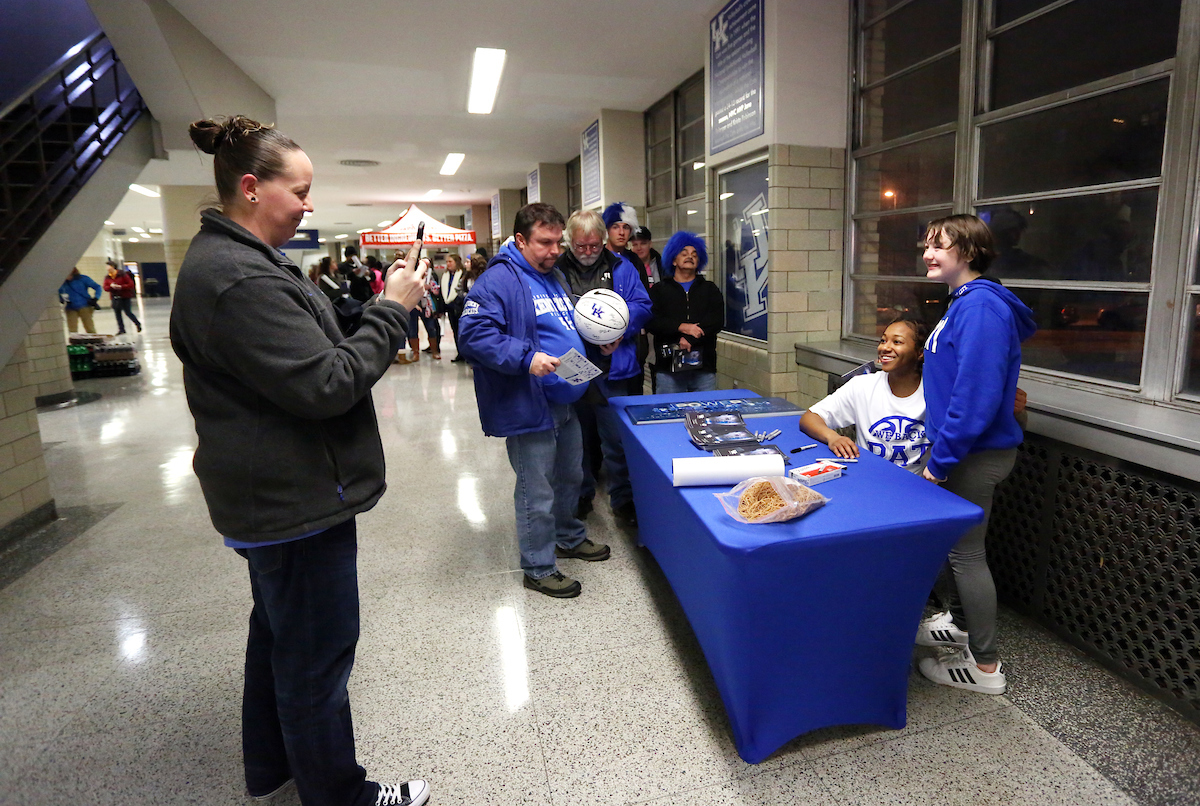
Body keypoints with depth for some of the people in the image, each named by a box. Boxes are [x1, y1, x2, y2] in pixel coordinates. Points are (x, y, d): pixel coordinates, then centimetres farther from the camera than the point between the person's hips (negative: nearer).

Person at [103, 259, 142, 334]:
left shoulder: (123, 274, -8)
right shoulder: (107, 277, 7)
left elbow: (131, 284, -12)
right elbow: (105, 287, 5)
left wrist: (121, 287, -21)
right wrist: (111, 286, -16)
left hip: (125, 297, -5)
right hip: (115, 298, 5)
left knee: (127, 312, -3)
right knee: (117, 313, 3)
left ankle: (138, 324, 20)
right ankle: (121, 329, 8)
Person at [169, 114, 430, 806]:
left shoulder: (229, 258, 11)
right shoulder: (241, 278, -24)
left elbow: (302, 352, 16)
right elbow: (325, 385, -26)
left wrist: (380, 314, 6)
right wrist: (391, 312, -18)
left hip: (272, 495, 12)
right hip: (296, 498, -11)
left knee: (279, 629, 25)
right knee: (318, 652, 5)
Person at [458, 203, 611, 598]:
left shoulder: (555, 277, 15)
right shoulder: (499, 280, -16)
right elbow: (474, 332, -25)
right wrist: (526, 358, -33)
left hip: (565, 401, 9)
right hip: (530, 408, -9)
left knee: (570, 477, 24)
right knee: (537, 493, 3)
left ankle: (569, 537, 46)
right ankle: (538, 568, 20)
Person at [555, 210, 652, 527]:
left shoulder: (620, 267, 5)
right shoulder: (556, 269, 2)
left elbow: (641, 305, 3)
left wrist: (620, 330, -15)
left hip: (612, 369, 0)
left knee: (617, 439, 5)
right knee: (576, 438, 15)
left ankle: (623, 500, 22)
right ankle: (581, 496, 34)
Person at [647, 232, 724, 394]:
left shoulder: (710, 289, 17)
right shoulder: (659, 290, 13)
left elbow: (717, 321, 1)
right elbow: (650, 321, -3)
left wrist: (690, 338, -12)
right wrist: (681, 327, -14)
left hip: (704, 368, 1)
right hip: (668, 369, -1)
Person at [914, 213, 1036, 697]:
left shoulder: (981, 306, -20)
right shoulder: (964, 303, 13)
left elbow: (977, 395, -27)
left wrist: (941, 459, -21)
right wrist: (939, 452, 19)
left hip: (976, 454, -10)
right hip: (962, 452, 10)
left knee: (965, 552, 2)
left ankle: (985, 666, 18)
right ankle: (960, 624, 41)